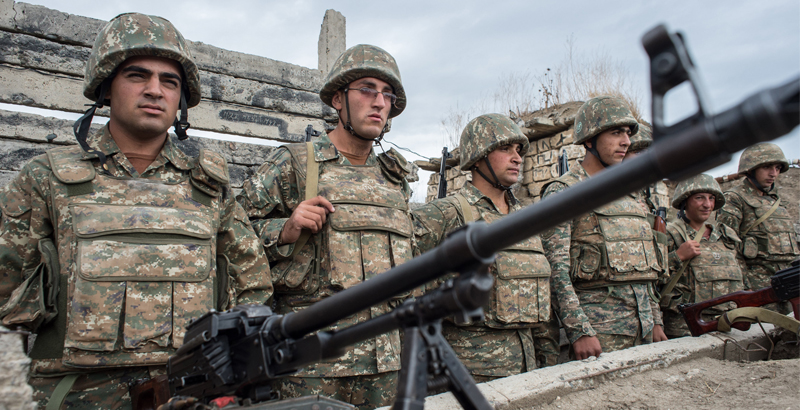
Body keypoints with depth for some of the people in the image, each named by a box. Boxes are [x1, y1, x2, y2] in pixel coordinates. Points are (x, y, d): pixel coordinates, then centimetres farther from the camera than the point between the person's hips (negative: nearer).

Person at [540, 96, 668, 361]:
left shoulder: (627, 195, 16)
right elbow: (556, 270, -15)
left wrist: (655, 321, 16)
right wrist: (579, 331, -21)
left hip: (642, 324, 7)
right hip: (598, 326, -7)